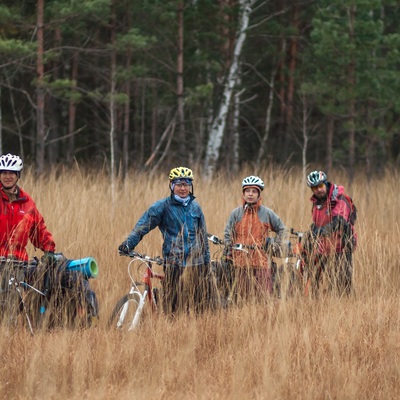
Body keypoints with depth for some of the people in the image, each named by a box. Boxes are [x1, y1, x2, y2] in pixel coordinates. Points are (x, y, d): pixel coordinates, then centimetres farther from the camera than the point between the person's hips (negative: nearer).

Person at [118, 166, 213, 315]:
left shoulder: (195, 207, 13)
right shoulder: (162, 206, -1)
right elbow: (143, 225, -8)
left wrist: (207, 261, 18)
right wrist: (128, 243, -22)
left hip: (197, 264, 4)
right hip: (174, 264, -4)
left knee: (201, 307, 2)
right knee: (174, 308, -5)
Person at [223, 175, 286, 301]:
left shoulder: (267, 213, 7)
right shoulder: (236, 213, 8)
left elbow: (281, 229, 18)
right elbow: (228, 235, 10)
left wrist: (275, 245, 8)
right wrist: (229, 256, 4)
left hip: (261, 262, -1)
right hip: (241, 262, 1)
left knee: (264, 295, -6)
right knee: (243, 295, 0)